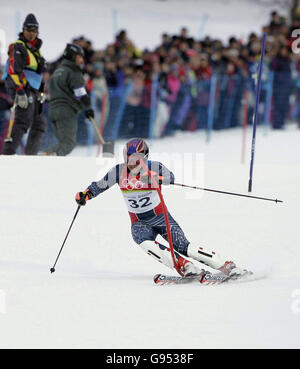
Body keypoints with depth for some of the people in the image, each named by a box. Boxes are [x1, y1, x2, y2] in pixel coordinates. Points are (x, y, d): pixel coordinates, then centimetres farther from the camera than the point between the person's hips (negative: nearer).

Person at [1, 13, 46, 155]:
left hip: (32, 91, 9)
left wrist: (40, 92, 28)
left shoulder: (36, 48, 21)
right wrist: (20, 92, -27)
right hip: (21, 89, -9)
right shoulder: (18, 47, -8)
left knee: (39, 125, 11)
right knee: (23, 121, -22)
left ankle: (30, 157, 16)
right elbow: (14, 71, -19)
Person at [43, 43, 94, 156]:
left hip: (53, 110, 9)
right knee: (68, 143, -12)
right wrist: (88, 109, 6)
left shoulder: (57, 71, 22)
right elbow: (81, 96, -11)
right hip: (67, 112, -9)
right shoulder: (73, 73, -7)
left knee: (64, 143, 14)